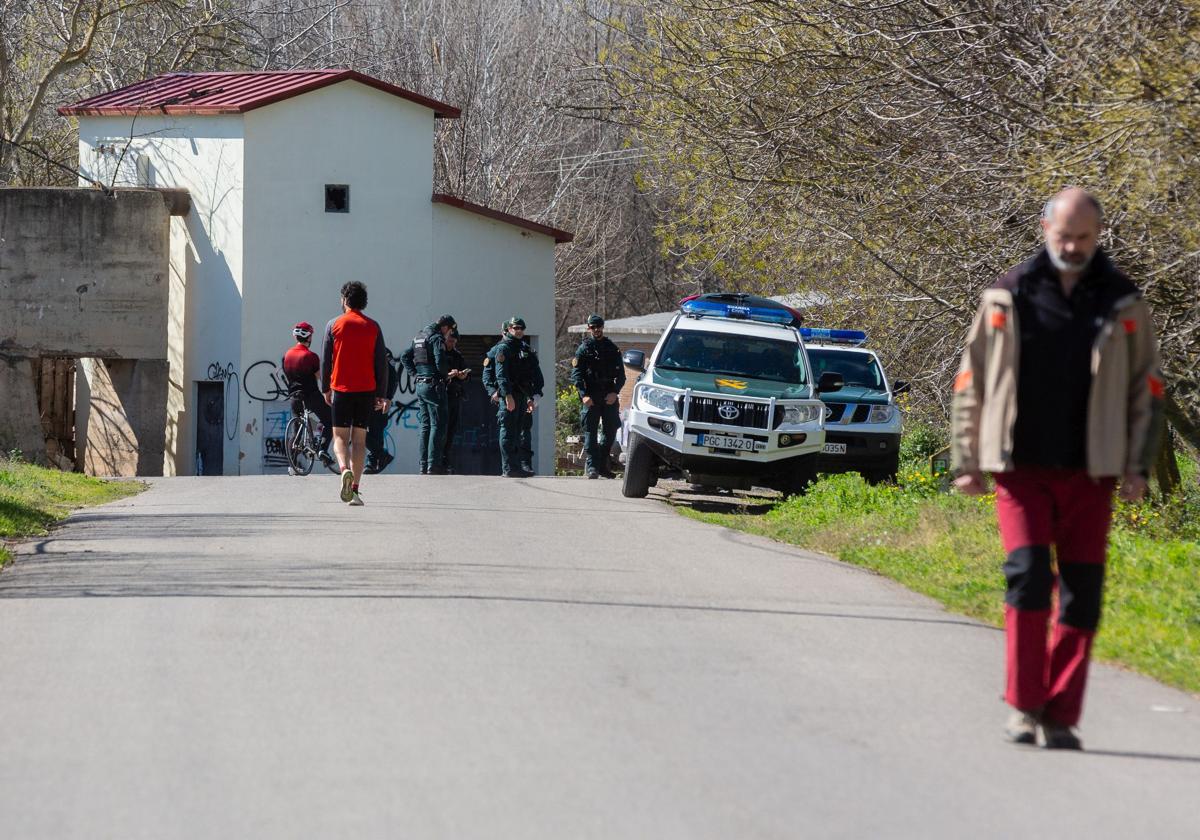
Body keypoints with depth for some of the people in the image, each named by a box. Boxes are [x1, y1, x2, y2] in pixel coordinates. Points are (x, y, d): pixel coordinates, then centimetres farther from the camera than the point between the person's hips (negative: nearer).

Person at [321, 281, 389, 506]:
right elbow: (381, 363, 3)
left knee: (340, 436, 4)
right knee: (359, 438, 6)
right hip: (366, 389, 1)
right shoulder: (373, 327, 4)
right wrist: (382, 394, 8)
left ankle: (344, 469, -26)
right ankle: (355, 489, 1)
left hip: (341, 388, -1)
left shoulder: (334, 325, 0)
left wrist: (326, 389, 11)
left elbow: (326, 360, 2)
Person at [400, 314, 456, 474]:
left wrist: (414, 374, 12)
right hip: (434, 385, -8)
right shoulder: (437, 338, -12)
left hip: (420, 384, 8)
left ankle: (423, 465, 10)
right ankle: (433, 465, -10)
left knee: (425, 426, 13)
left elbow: (405, 357, 18)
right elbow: (440, 363, -21)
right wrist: (447, 374, -2)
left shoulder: (418, 336, 15)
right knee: (438, 425, -5)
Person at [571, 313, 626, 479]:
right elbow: (576, 375, -3)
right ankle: (592, 466, -6)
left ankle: (602, 465, 15)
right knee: (590, 431, -6)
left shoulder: (612, 348, 13)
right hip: (591, 396, -3)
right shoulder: (584, 349, 4)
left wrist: (615, 392, -5)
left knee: (611, 431, 4)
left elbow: (620, 374, 11)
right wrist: (584, 395, -15)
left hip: (609, 396, 3)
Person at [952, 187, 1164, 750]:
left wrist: (1138, 467, 3)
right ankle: (1023, 705, -5)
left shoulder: (1122, 304, 6)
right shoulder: (1008, 297, 4)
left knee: (1082, 594, 0)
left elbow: (1145, 389, 10)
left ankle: (1061, 716, 7)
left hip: (1088, 472, 1)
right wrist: (968, 461, 6)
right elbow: (970, 382, 9)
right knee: (1028, 574, -14)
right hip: (1021, 470, -1)